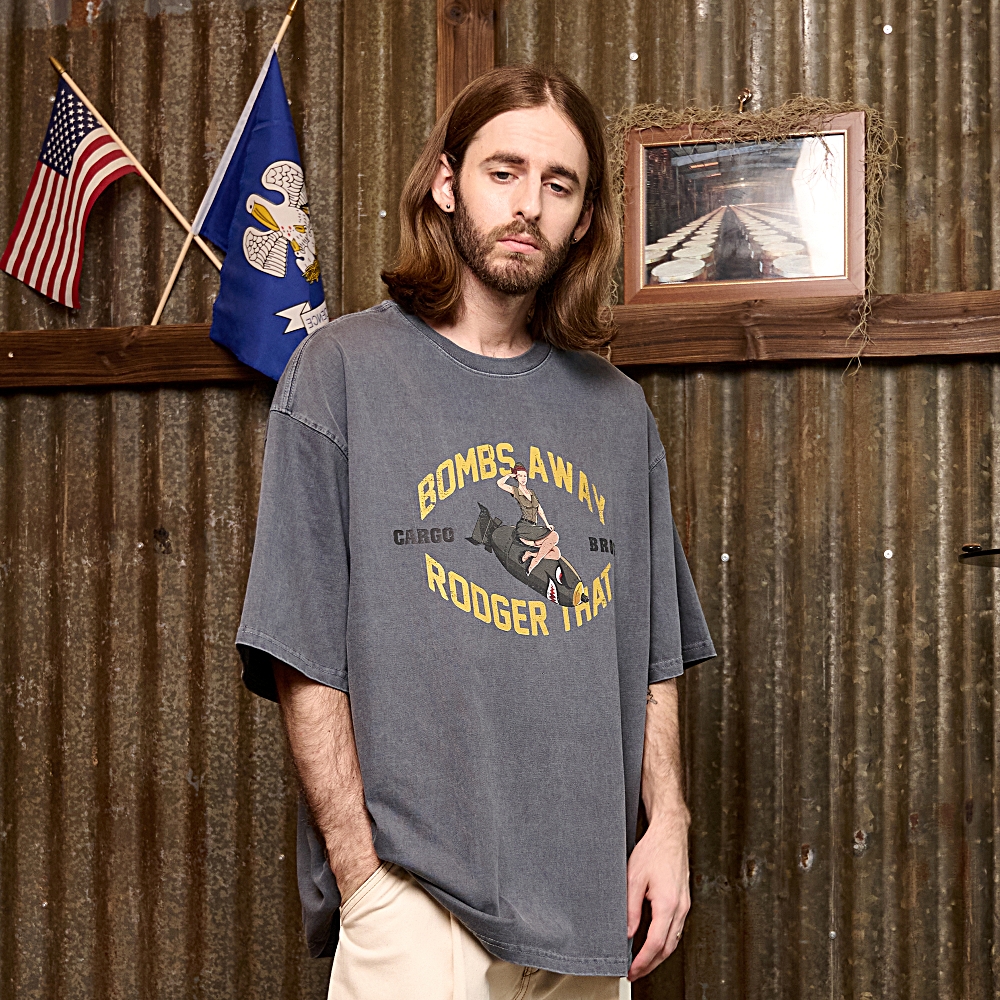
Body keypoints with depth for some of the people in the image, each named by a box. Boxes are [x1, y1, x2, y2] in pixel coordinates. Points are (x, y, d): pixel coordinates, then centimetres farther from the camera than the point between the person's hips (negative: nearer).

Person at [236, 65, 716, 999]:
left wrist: (667, 822, 2)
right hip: (412, 893, -4)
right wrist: (362, 876, -11)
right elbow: (304, 659, -7)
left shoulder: (616, 410, 10)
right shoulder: (340, 372, -3)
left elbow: (654, 653, 13)